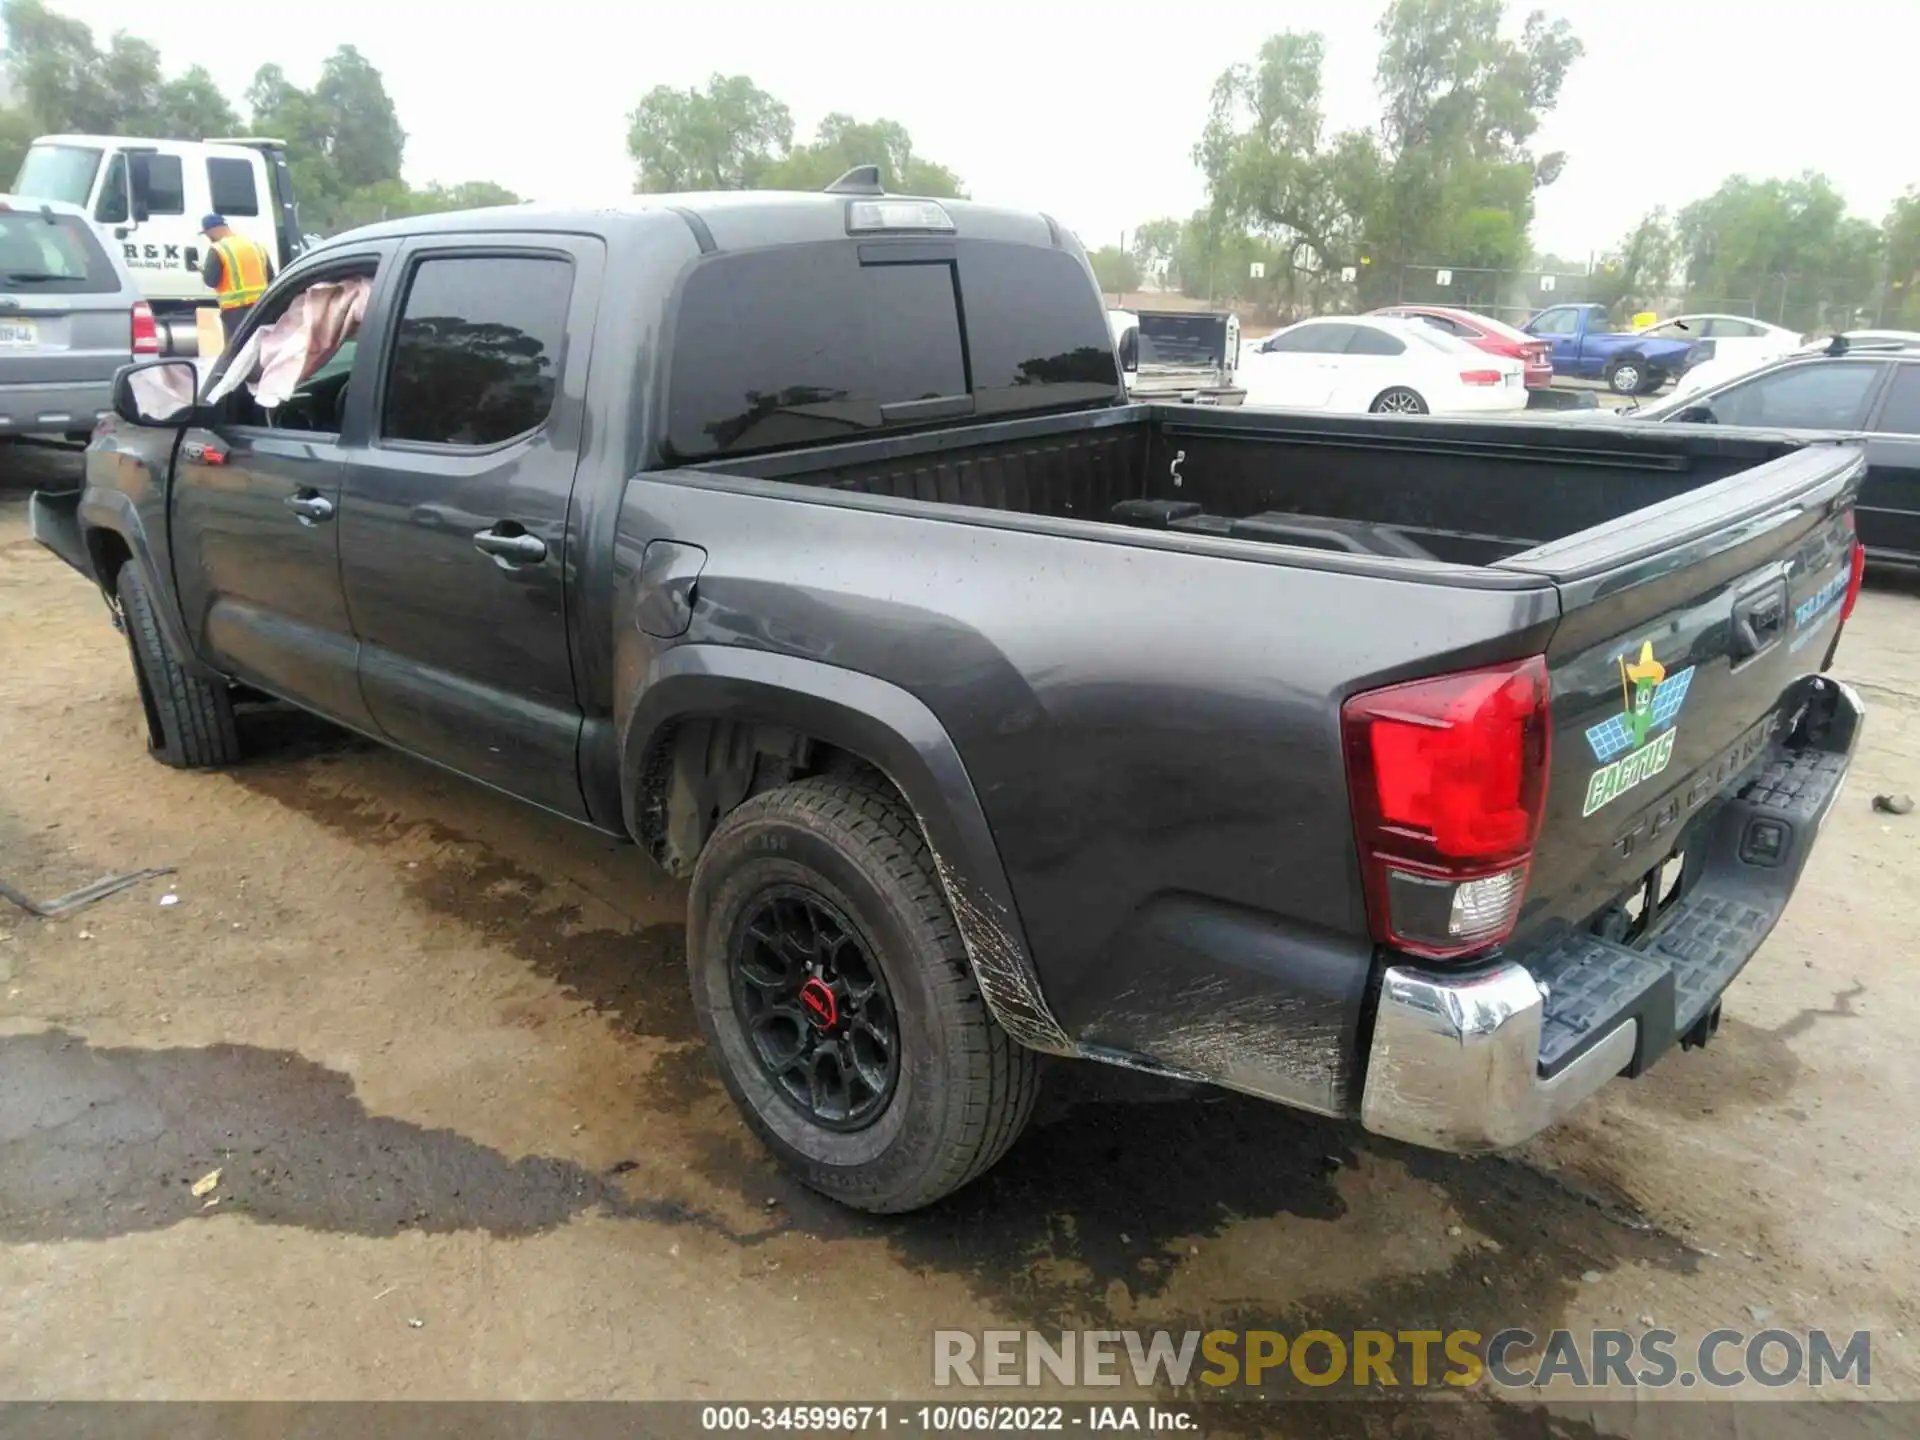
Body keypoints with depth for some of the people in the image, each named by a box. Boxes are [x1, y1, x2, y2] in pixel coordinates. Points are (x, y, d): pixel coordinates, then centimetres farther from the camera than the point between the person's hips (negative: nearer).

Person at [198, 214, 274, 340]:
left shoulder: (218, 249, -8)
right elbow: (270, 276, 13)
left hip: (235, 308, -6)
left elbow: (210, 280, -10)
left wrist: (203, 269, 10)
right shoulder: (256, 244, 12)